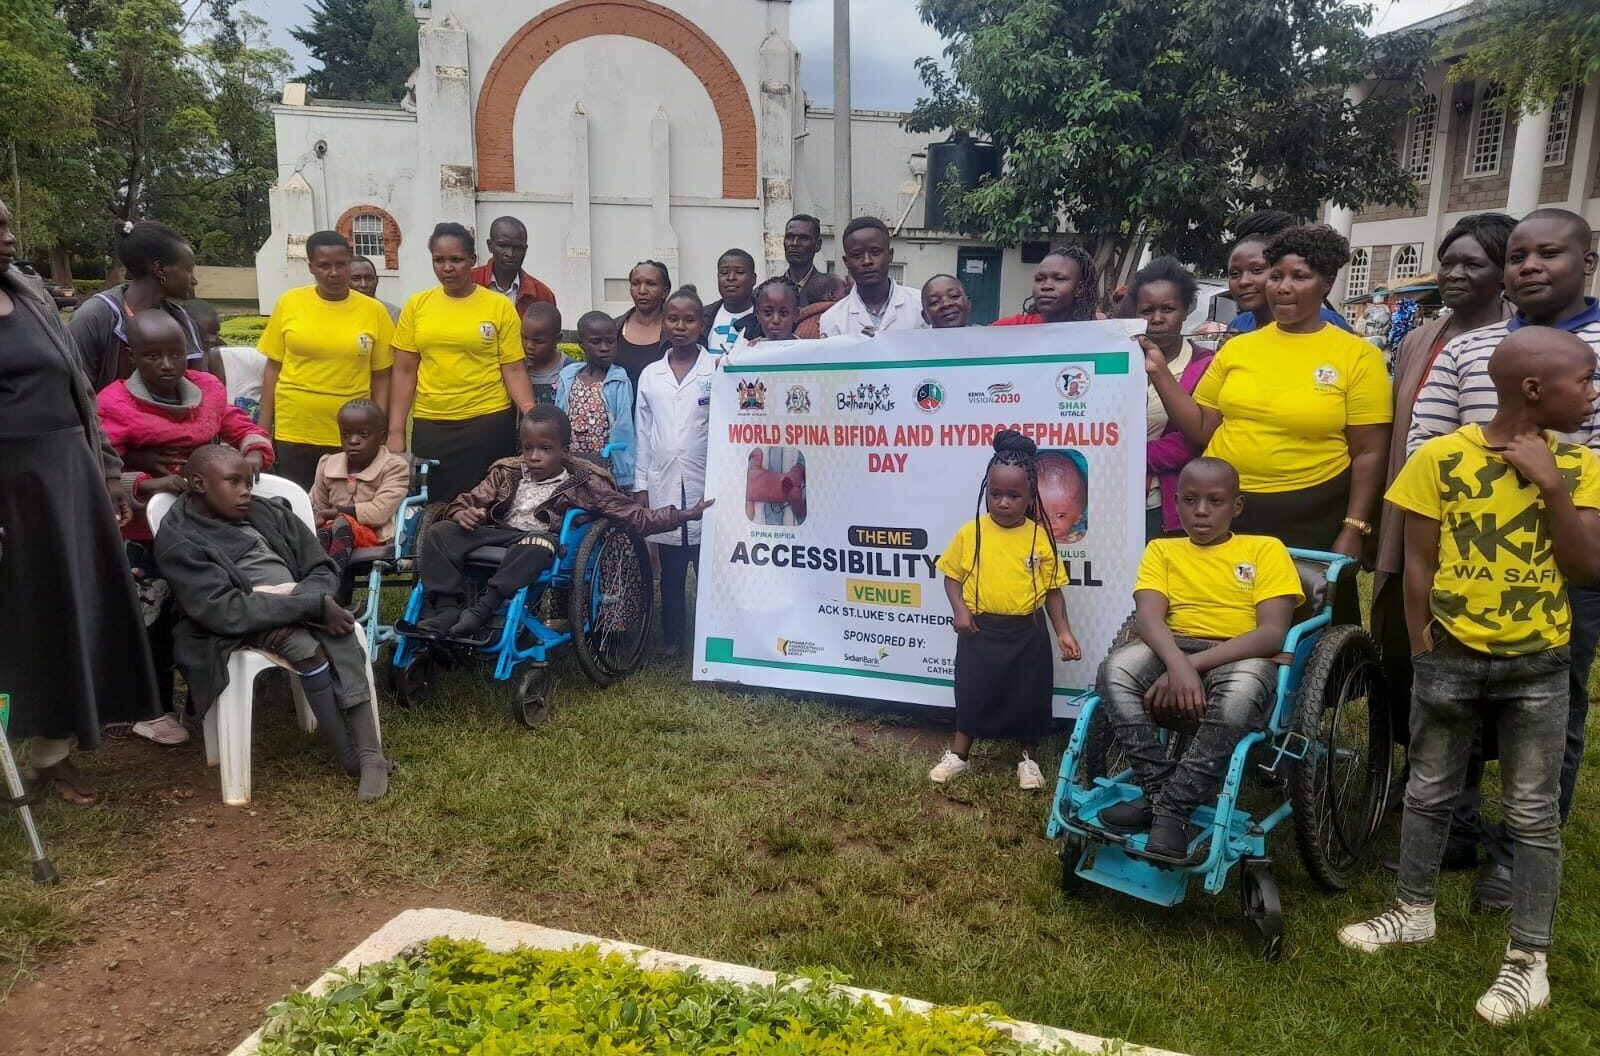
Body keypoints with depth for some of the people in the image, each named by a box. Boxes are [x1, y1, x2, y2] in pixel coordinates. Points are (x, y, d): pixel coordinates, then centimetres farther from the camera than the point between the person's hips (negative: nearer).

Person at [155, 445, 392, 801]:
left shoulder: (268, 512, 9)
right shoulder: (178, 540, -7)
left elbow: (324, 570, 8)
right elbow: (224, 612, -20)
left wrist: (313, 601, -17)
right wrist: (312, 607, -25)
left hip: (299, 606, 4)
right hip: (242, 626, -4)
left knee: (341, 634, -30)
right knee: (306, 647, -33)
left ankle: (370, 754, -33)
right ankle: (352, 759, -23)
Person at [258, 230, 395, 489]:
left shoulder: (374, 311, 0)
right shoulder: (289, 303, 0)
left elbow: (380, 378, 3)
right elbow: (273, 368, 5)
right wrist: (264, 428, 2)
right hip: (293, 432, 0)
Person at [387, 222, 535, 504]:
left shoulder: (500, 306, -2)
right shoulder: (416, 305, 5)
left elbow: (514, 369, -2)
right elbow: (404, 371, 7)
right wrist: (396, 430, 2)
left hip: (488, 422, -2)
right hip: (430, 425, 2)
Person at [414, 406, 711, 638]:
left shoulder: (584, 483, 2)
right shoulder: (507, 473, 16)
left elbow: (635, 517, -1)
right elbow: (473, 499, 19)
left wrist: (683, 515, -11)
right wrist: (461, 512, -7)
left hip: (542, 539, -4)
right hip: (500, 533, 5)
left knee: (535, 545, -40)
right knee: (441, 533, -14)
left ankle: (482, 611, -34)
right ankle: (446, 610, -21)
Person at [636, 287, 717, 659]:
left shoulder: (718, 370, -1)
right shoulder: (650, 374, 9)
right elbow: (643, 432, 9)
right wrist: (641, 485, 5)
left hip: (707, 483, -3)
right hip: (663, 484, 3)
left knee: (708, 565, 1)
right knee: (670, 569, 10)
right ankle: (672, 636, 21)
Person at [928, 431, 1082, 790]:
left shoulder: (1041, 537, -6)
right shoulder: (970, 532, -6)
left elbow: (1052, 589, 0)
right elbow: (952, 575, 3)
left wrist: (1063, 631, -6)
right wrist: (959, 610, -12)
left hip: (1027, 633, 0)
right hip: (981, 630, 0)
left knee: (1029, 697, 12)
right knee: (972, 693, 12)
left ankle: (1028, 759, 32)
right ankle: (957, 756, 28)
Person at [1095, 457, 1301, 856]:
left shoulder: (1266, 550, 8)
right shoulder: (1162, 550, 14)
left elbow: (1272, 633, -7)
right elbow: (1147, 618, -4)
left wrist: (1194, 665, -19)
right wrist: (1177, 664, -27)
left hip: (1241, 659, -2)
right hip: (1171, 653, 2)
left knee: (1243, 690, -39)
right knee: (1117, 669, -31)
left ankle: (1172, 808, -31)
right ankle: (1157, 790, -26)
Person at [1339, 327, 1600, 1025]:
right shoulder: (1441, 458, -8)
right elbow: (1419, 564, -3)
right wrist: (1423, 653, -2)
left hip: (1538, 664, 1)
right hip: (1451, 658, -1)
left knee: (1533, 814, 8)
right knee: (1427, 794, 14)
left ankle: (1528, 958, 20)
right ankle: (1414, 912, 33)